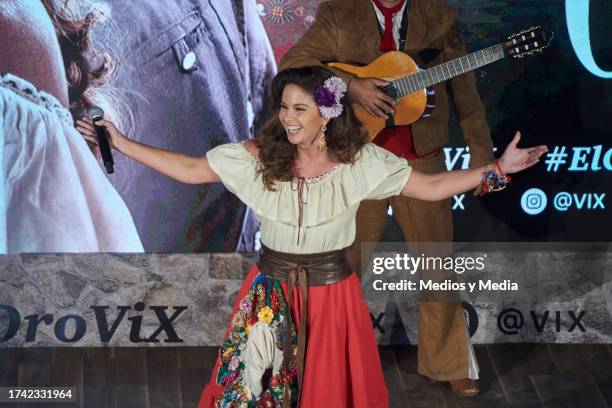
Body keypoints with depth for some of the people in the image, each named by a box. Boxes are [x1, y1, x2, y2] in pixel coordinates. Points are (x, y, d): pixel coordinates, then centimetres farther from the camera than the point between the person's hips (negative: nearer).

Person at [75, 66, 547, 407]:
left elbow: (429, 186, -6)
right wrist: (122, 144, -6)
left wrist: (496, 170, -15)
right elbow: (190, 169, -2)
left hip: (331, 291, -1)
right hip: (271, 292, 1)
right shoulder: (258, 156, -8)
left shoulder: (359, 161, -11)